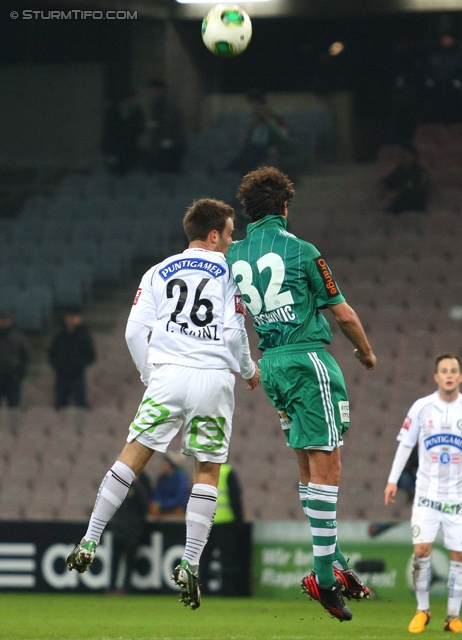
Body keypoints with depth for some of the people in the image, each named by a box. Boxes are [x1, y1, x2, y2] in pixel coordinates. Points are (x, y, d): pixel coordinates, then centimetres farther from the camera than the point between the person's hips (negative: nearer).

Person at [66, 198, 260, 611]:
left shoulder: (159, 273, 14)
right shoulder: (230, 272, 5)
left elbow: (135, 331, 8)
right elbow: (234, 333, -2)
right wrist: (249, 370, 16)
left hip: (167, 375, 2)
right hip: (214, 376, -2)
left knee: (134, 456, 4)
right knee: (208, 469, 6)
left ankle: (89, 543, -4)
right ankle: (190, 566, 1)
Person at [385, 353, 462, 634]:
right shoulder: (422, 407, -3)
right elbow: (405, 444, 5)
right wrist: (393, 480, 2)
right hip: (427, 492, -1)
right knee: (422, 550, -9)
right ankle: (422, 611, 5)